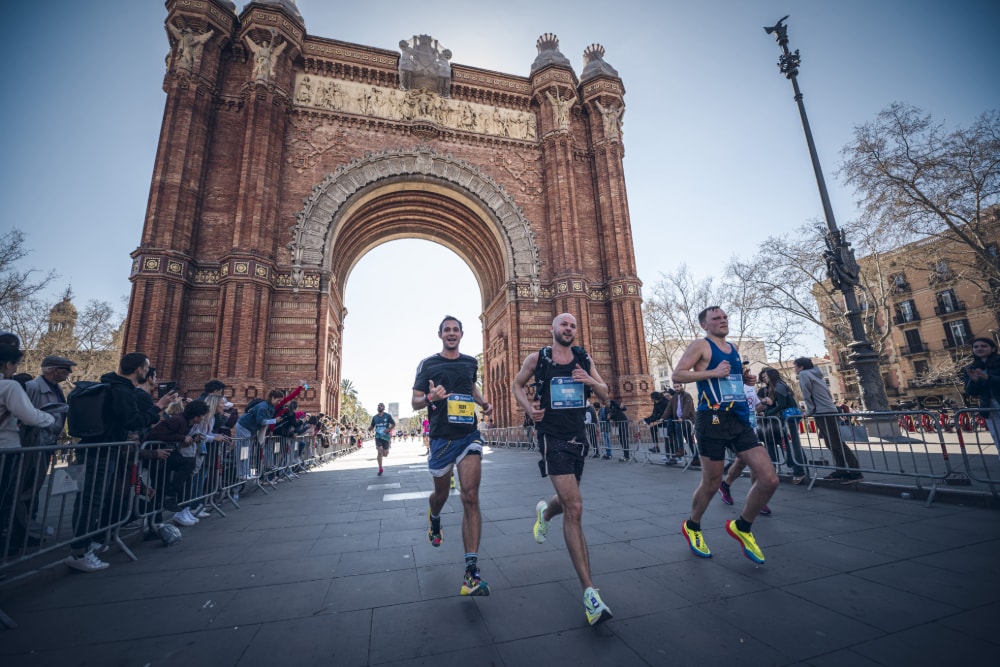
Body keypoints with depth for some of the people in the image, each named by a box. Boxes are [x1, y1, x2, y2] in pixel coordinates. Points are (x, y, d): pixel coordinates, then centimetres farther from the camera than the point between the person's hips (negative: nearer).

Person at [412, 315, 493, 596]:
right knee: (441, 494, 18)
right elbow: (414, 402, -1)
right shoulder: (427, 364, -2)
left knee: (470, 497, -11)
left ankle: (472, 570, -6)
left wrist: (483, 402, 7)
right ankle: (434, 517, 56)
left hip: (469, 436, 1)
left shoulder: (471, 362, 7)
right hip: (441, 438, -1)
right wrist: (430, 398, -24)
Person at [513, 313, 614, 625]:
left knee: (569, 502, 22)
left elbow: (605, 395, 8)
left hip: (577, 437, 5)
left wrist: (591, 382, -14)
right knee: (574, 507, -14)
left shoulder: (584, 359, 5)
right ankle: (589, 591, -5)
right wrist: (528, 407, -9)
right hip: (552, 437, -5)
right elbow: (517, 384, 10)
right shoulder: (536, 359, -3)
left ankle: (544, 512, 58)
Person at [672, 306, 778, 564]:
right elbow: (677, 375, -14)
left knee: (769, 480, 0)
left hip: (740, 420, 7)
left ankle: (742, 527, 24)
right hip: (713, 419, -7)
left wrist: (746, 378, 10)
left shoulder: (733, 348, 18)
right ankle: (692, 527, 31)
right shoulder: (701, 346, -5)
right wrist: (712, 372, -21)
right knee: (711, 484, 5)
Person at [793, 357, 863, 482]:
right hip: (830, 411, 10)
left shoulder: (804, 374, -5)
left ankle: (855, 472, -5)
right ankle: (841, 470, 15)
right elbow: (826, 393, 21)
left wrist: (809, 411, -5)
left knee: (837, 443, -7)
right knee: (832, 444, 12)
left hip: (822, 413, -10)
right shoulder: (816, 374, 20)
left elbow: (807, 395, -11)